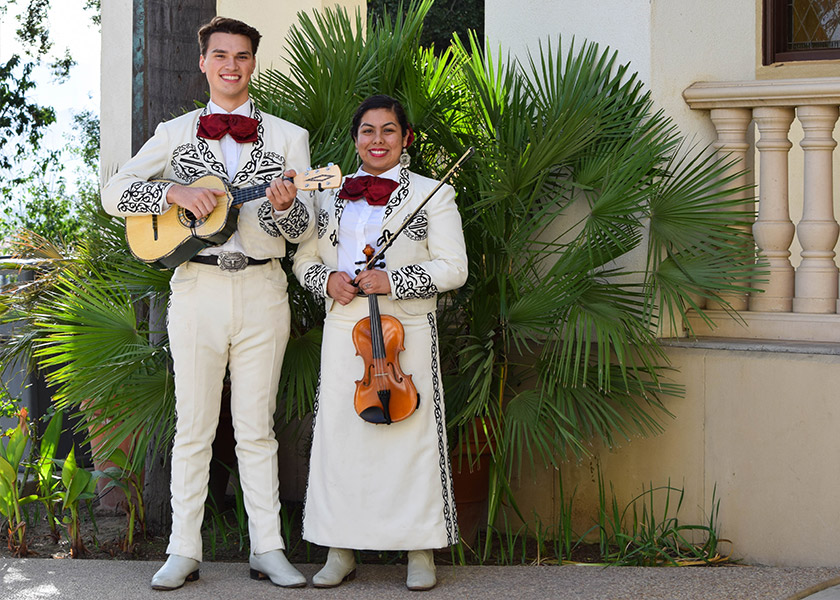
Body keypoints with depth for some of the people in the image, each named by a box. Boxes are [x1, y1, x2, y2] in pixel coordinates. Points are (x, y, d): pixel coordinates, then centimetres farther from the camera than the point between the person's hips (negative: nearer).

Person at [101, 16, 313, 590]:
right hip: (197, 287, 0)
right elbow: (113, 193, 1)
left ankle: (268, 548, 10)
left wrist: (283, 205, -19)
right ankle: (184, 551, 8)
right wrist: (175, 192, -14)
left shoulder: (288, 137, 9)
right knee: (194, 427, 3)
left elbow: (305, 228, 3)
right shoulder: (176, 133, 10)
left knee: (257, 428, 5)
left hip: (262, 290, 0)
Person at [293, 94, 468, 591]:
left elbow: (453, 268, -3)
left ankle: (421, 552, 7)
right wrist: (327, 279, -4)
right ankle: (341, 552, 11)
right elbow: (304, 258, 18)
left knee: (411, 436, -3)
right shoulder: (331, 195, 15)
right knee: (340, 434, 2)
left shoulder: (433, 194, 4)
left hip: (407, 331, -3)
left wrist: (393, 280, -15)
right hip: (344, 330, 3)